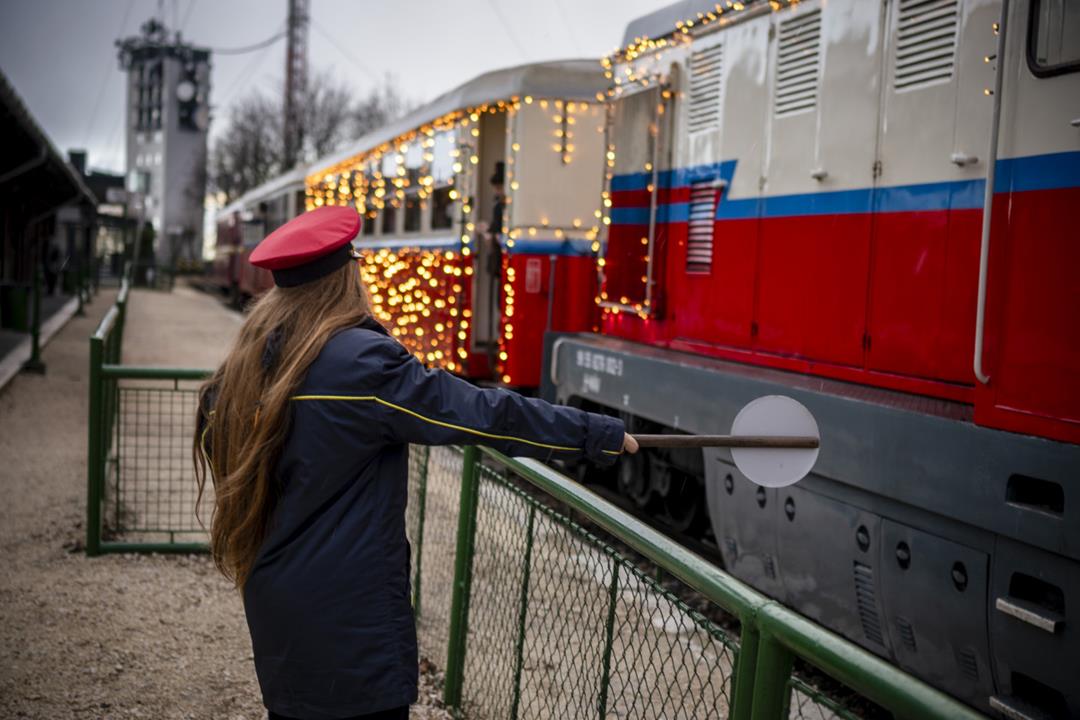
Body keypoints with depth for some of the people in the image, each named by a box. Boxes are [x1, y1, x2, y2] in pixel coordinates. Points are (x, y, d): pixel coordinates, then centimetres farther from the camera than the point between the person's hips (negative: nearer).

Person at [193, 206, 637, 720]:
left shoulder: (247, 364, 4)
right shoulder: (363, 360, -18)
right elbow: (482, 413, -16)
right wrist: (600, 434, -8)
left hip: (275, 603, 8)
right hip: (349, 615, -7)